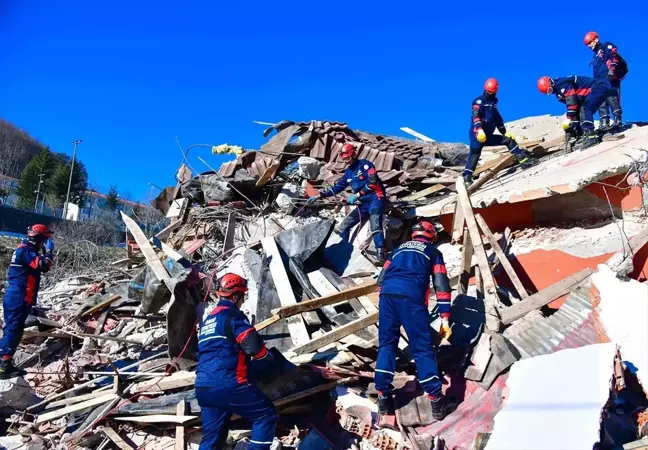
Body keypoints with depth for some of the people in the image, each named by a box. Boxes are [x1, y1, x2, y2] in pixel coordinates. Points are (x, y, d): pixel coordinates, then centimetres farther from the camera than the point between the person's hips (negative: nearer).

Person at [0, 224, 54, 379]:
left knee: (13, 329, 14)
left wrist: (45, 253, 8)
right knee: (13, 330, -8)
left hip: (17, 297, 10)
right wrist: (49, 252, -11)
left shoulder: (26, 250, 17)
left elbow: (41, 267, 20)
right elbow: (44, 266, -27)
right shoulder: (25, 251, -16)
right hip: (18, 298, -10)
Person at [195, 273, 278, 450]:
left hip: (203, 387, 9)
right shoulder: (232, 315, -5)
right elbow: (252, 345, -14)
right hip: (227, 385, -9)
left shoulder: (207, 317, 22)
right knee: (266, 415, 4)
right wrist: (269, 358, 5)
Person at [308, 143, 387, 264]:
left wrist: (357, 195, -20)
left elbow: (372, 182, -17)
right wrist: (319, 195, 12)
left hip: (376, 198, -8)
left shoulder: (365, 164, -5)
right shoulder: (348, 172, 17)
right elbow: (337, 187, 19)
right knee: (343, 227, 7)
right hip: (363, 204, 8)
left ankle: (380, 255, -36)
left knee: (375, 227, -30)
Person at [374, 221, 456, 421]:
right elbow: (441, 286, 12)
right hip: (412, 297, -3)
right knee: (422, 348, 3)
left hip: (387, 294, 3)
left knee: (386, 344, 14)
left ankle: (383, 398, 14)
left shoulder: (399, 249, 33)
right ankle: (436, 402, 7)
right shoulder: (433, 252, 23)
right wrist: (445, 318, 10)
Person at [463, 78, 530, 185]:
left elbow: (498, 119, 29)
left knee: (508, 139, 9)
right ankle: (467, 178, -26)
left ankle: (523, 158, 15)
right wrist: (479, 130, -36)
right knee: (474, 155, -20)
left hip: (488, 135, 8)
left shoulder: (493, 103, 21)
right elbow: (476, 117, -21)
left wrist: (505, 132, 27)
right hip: (477, 134, -8)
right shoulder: (479, 101, -5)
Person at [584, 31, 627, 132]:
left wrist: (611, 70, -23)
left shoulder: (607, 46, 9)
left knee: (611, 98, -23)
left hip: (610, 79, -9)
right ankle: (604, 123, -8)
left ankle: (618, 121, -30)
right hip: (600, 83, 9)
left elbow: (614, 56, -10)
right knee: (601, 102, -2)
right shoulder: (595, 56, 33)